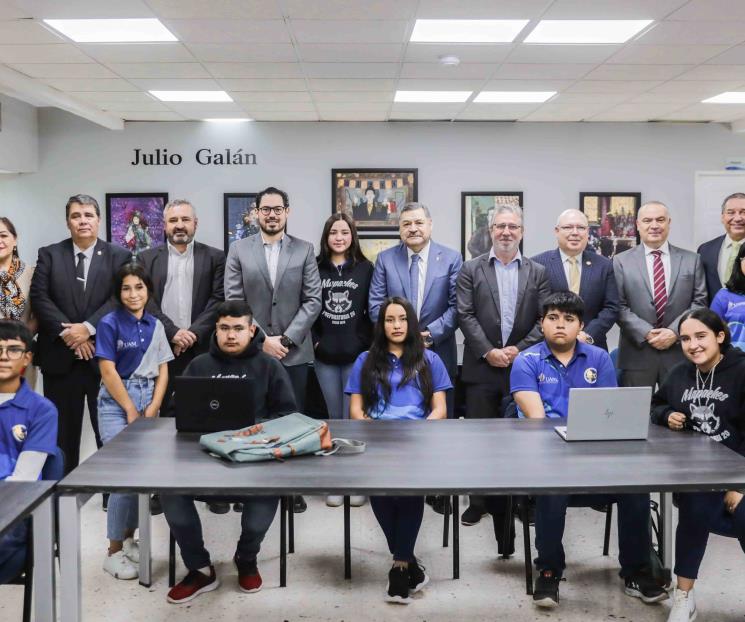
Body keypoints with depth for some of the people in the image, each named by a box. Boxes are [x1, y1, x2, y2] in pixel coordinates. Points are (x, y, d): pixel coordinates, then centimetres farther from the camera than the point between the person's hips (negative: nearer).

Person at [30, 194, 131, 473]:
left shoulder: (119, 256, 4)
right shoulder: (49, 254, 8)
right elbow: (39, 297, -1)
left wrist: (88, 327, -17)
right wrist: (67, 332, -13)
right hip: (60, 357, 1)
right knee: (62, 432, 9)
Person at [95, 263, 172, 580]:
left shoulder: (155, 325, 9)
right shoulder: (109, 323, -5)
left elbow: (162, 371, 8)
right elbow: (108, 371, -9)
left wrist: (153, 408, -4)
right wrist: (131, 410, -10)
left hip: (148, 401, 5)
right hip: (116, 403, -5)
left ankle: (129, 539, 20)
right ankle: (114, 551, -2)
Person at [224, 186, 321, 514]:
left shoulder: (304, 250, 3)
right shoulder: (238, 250, 3)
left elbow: (313, 300, -2)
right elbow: (234, 301, -2)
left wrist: (287, 338, -11)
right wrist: (262, 339, -10)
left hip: (294, 351, 0)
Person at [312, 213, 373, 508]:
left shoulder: (366, 268, 1)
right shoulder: (315, 268, 3)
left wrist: (364, 342, -5)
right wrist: (314, 341, -1)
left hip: (357, 354, -1)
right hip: (325, 355, 2)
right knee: (334, 417, 10)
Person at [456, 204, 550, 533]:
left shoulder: (537, 271, 8)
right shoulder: (471, 269, 6)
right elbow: (465, 315, -2)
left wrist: (519, 349, -9)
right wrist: (488, 351, -11)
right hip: (482, 367, 0)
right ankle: (479, 500, 15)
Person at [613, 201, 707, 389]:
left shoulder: (692, 260, 10)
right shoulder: (621, 261, 5)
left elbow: (699, 301, 4)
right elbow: (619, 306, -1)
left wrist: (675, 331, -9)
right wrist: (646, 333, -12)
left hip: (680, 352, 2)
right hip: (637, 354, -1)